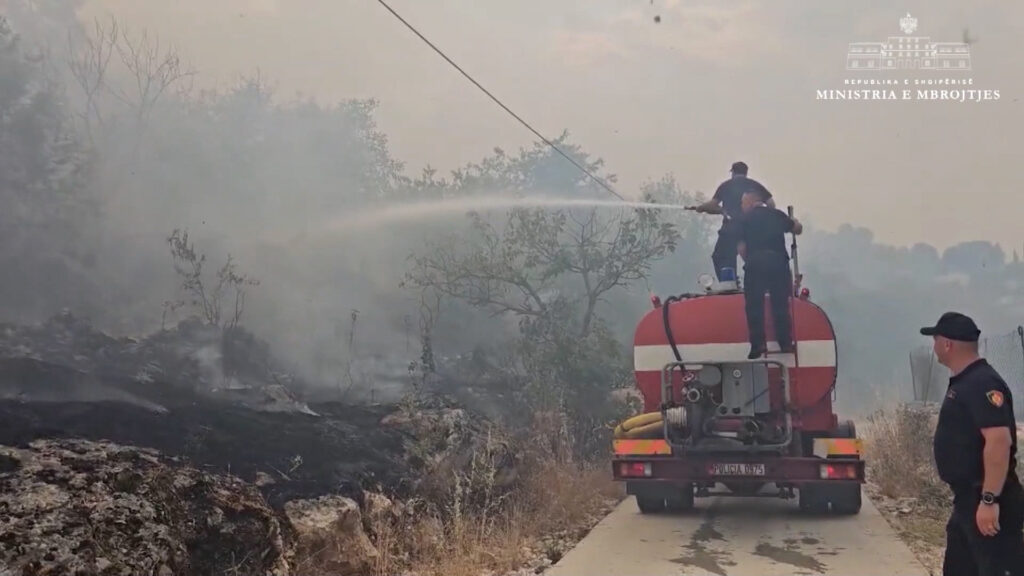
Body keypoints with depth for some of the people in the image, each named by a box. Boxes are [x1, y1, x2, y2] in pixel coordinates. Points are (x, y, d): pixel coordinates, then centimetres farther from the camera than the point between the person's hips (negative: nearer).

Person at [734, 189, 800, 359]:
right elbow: (798, 229, 25)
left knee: (754, 306, 4)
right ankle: (785, 343, 10)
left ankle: (758, 344, -2)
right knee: (780, 304, 10)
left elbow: (741, 247, -1)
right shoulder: (777, 215, 14)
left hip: (755, 263, -2)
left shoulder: (743, 221, 7)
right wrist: (792, 220, 45)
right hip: (778, 261, 2)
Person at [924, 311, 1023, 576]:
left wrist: (989, 500, -29)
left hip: (988, 503, -11)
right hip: (969, 499, 11)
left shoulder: (983, 383, -18)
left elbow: (999, 440, -27)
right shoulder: (963, 382, 14)